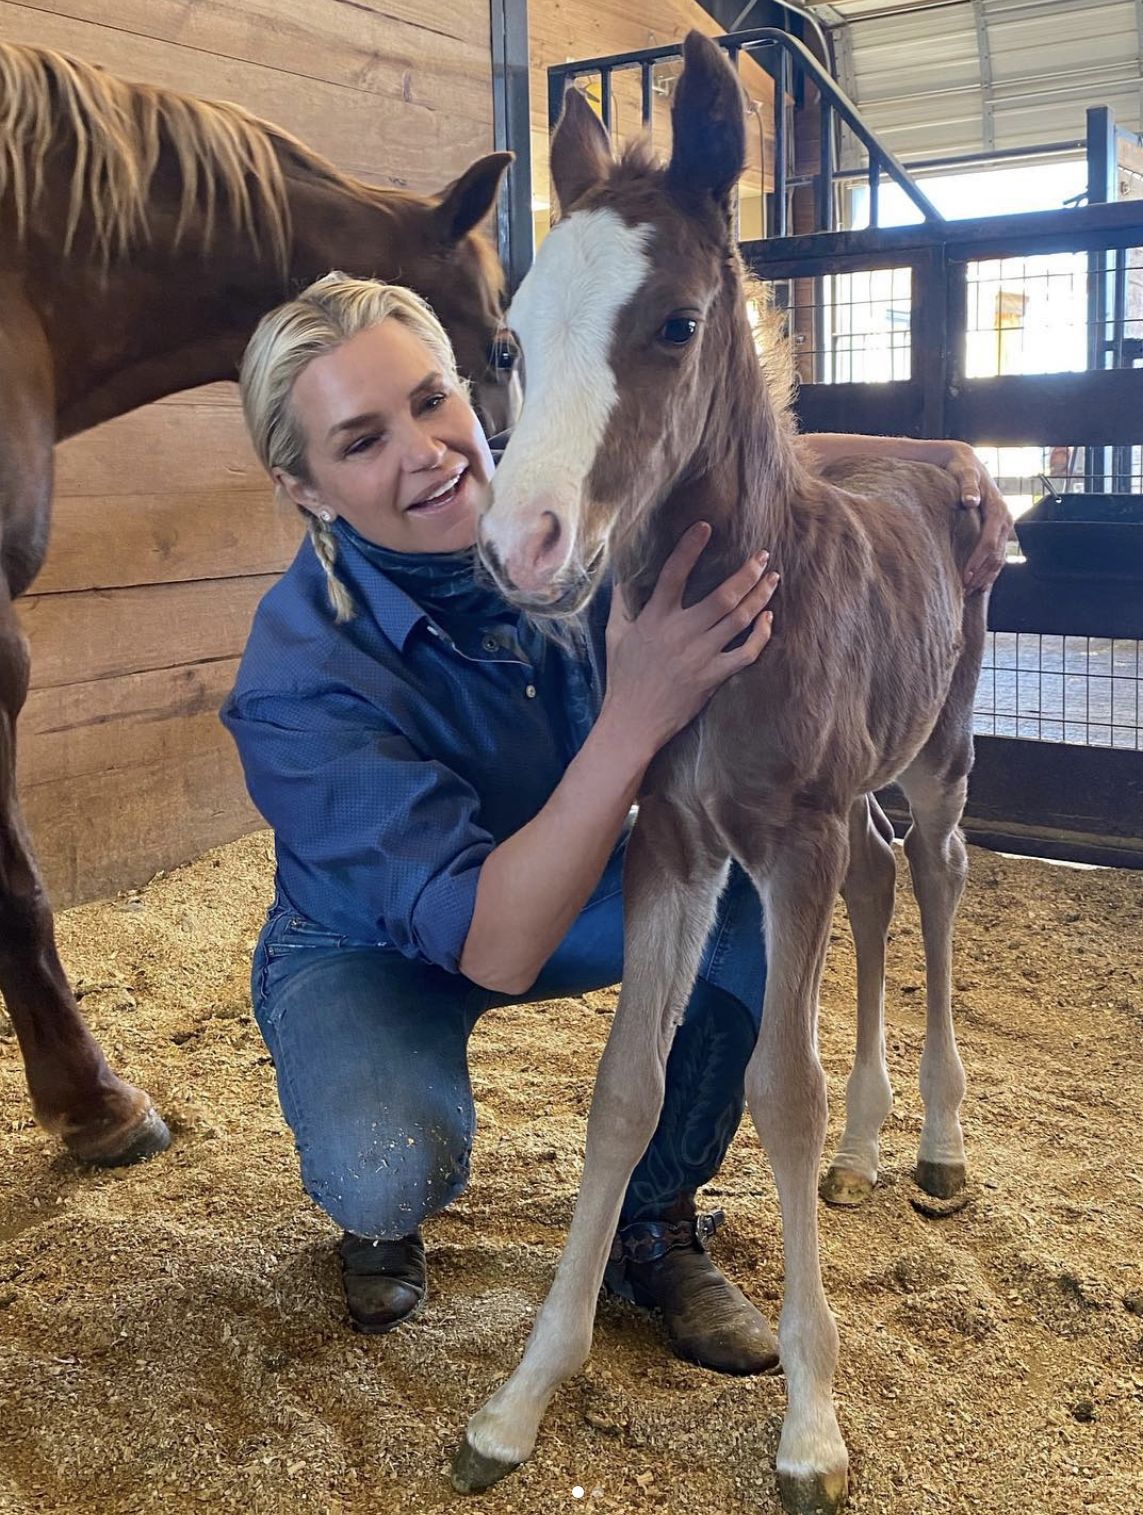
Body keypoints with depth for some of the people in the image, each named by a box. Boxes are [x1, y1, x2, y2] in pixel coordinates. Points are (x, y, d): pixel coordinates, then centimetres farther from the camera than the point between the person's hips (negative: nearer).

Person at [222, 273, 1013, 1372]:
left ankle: (655, 1222, -3)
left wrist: (923, 457, -16)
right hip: (371, 947, -4)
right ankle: (380, 1211, 8)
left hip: (562, 883, 5)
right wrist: (637, 717, -50)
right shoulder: (297, 682, -34)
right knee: (387, 1174, -34)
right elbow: (493, 947, -39)